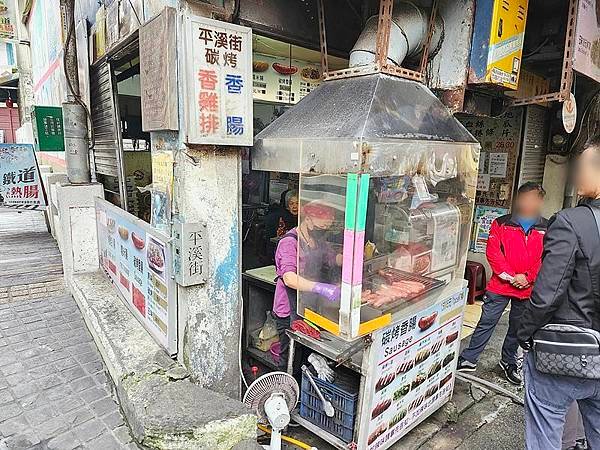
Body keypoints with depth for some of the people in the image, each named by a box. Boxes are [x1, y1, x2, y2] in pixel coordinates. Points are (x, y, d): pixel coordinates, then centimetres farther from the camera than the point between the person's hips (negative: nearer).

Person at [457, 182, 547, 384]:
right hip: (500, 286, -2)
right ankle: (468, 360, 12)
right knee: (486, 323, 2)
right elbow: (493, 252, -6)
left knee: (517, 328, 16)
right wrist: (511, 276, -12)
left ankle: (509, 362, 35)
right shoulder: (501, 224, 0)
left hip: (528, 290, 2)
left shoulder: (547, 229, 4)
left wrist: (527, 277, -13)